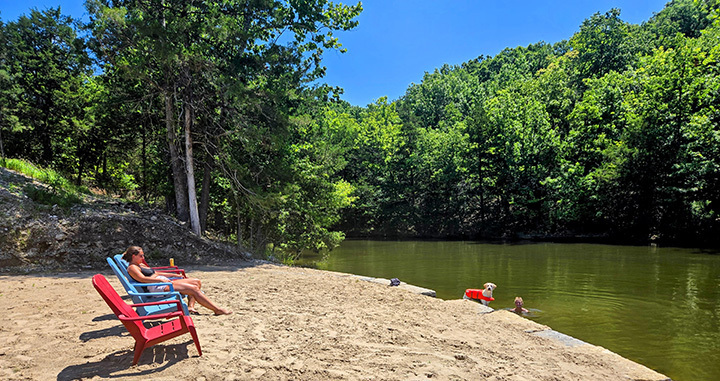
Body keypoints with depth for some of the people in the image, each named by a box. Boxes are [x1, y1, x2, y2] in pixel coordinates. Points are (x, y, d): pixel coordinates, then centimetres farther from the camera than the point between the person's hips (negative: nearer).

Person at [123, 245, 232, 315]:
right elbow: (142, 279, -20)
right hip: (156, 288, -10)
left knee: (196, 282, 2)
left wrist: (177, 276, 23)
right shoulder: (132, 267, -3)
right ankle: (217, 310, -20)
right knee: (193, 289, -21)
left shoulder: (141, 265, 26)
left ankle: (190, 306, -14)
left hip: (163, 281, 10)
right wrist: (161, 280, -27)